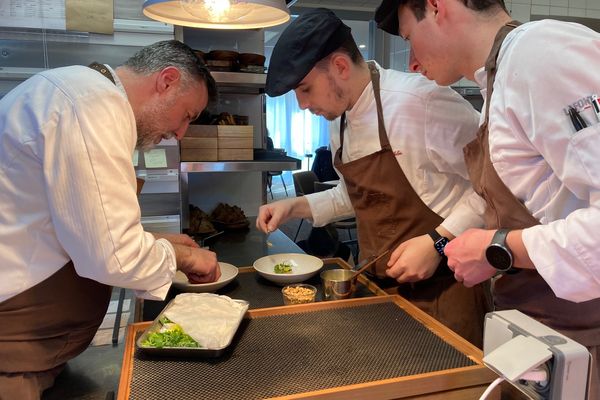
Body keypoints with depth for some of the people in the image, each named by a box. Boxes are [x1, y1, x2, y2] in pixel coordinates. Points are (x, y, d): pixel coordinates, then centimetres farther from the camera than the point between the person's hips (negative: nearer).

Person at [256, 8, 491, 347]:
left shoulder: (419, 100, -21)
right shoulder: (340, 122, 5)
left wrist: (438, 242, -21)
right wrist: (296, 206, 7)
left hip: (443, 287, -7)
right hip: (383, 289, 7)